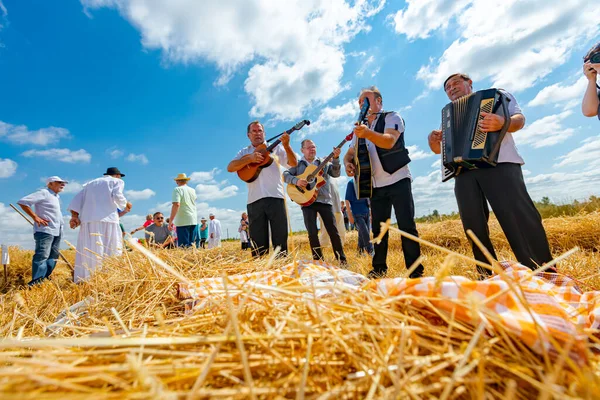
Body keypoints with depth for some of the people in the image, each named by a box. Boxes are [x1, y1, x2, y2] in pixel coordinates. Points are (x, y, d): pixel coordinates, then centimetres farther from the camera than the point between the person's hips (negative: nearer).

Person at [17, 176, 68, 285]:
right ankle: (36, 281, -12)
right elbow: (23, 202, -13)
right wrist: (35, 217, -16)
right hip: (45, 230, -9)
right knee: (42, 255, -13)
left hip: (57, 231, 9)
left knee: (53, 256, 10)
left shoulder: (56, 196, 21)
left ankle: (45, 278, 17)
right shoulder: (44, 193, -5)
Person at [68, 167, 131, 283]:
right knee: (110, 252, -4)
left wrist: (74, 216, 13)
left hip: (87, 221, 5)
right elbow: (117, 196, -6)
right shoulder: (117, 181, 12)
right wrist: (126, 204, 12)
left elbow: (77, 200, 20)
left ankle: (83, 281, -1)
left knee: (87, 252, 3)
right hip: (107, 220, -5)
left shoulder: (90, 183, 28)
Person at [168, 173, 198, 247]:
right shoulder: (192, 190, 13)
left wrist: (170, 220, -19)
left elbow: (176, 205, -19)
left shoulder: (177, 189, -5)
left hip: (183, 221, -6)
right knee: (191, 244, 11)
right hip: (193, 221, 6)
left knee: (183, 246, -7)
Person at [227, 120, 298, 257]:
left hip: (275, 197, -1)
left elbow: (294, 163, 3)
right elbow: (230, 168, 0)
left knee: (280, 238, 0)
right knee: (258, 243, 4)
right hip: (255, 200, 1)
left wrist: (286, 145, -13)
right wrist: (250, 158, -13)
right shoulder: (244, 152, 17)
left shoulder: (275, 148, 13)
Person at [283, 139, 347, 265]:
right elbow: (285, 174, -1)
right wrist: (296, 180, -19)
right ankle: (318, 260, 12)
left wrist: (335, 159, -15)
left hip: (324, 200, 1)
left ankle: (341, 259, 12)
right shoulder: (297, 164, 11)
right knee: (312, 233, -3)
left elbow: (335, 174, -1)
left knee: (333, 230, 1)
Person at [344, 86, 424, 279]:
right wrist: (348, 163, -8)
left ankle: (416, 271, 2)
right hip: (376, 187, 5)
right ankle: (379, 268, 16)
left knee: (407, 226, -7)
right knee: (378, 229, 7)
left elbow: (389, 141, -21)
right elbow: (349, 153, 16)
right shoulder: (363, 128, 18)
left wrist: (368, 133, -40)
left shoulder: (392, 117, -1)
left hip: (398, 181, -5)